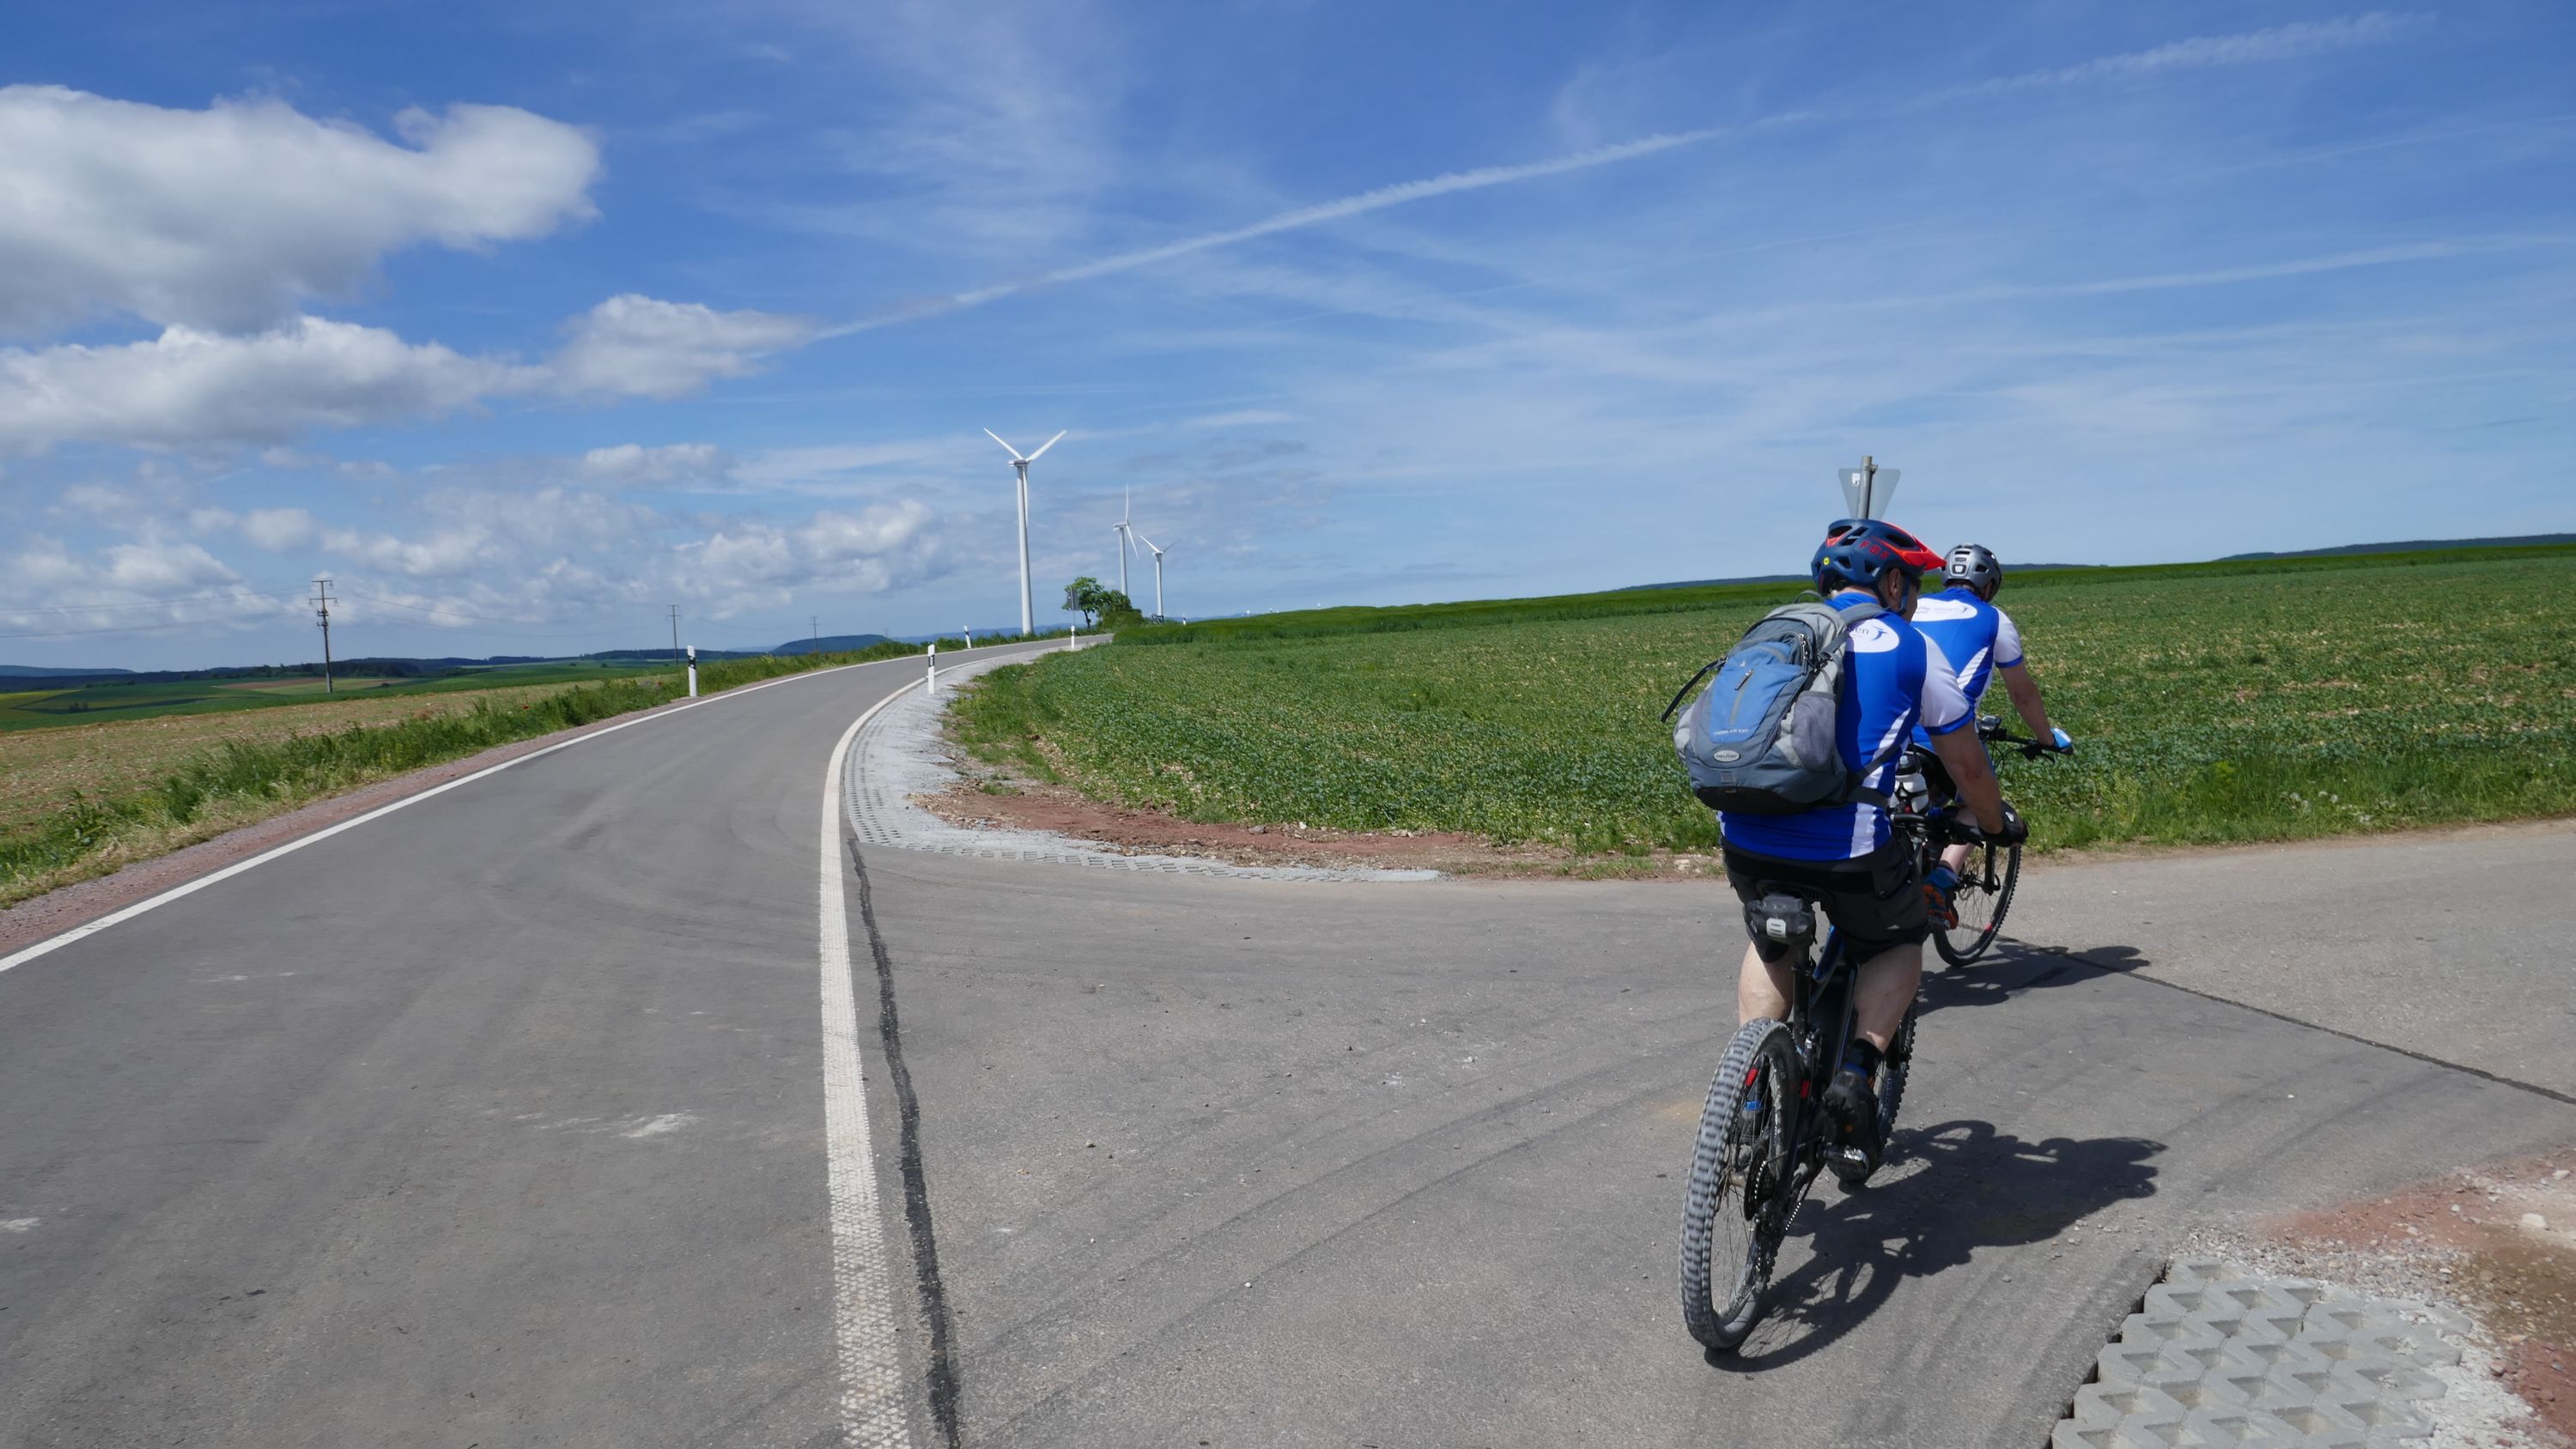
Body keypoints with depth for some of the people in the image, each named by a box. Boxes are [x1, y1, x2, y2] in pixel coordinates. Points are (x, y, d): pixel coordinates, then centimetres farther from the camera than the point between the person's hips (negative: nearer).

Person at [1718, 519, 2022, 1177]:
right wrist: (1997, 824, 36)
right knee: (1898, 945, 26)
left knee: (1770, 945, 32)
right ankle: (1858, 1069, 4)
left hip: (1745, 838, 4)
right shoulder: (1912, 648, 10)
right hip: (1846, 846, -3)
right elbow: (1966, 766, 16)